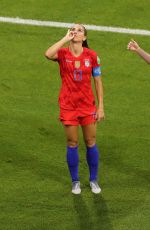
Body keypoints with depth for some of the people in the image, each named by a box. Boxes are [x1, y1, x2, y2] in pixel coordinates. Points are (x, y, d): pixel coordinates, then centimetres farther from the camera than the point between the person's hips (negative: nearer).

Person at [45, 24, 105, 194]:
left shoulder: (92, 55, -3)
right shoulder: (63, 53, -7)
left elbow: (98, 82, 2)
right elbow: (48, 54, -31)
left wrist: (101, 107, -1)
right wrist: (66, 38, -23)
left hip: (87, 104, 1)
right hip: (68, 105, -1)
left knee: (91, 142, 6)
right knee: (72, 143, 6)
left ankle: (93, 180, 22)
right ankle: (75, 181, 20)